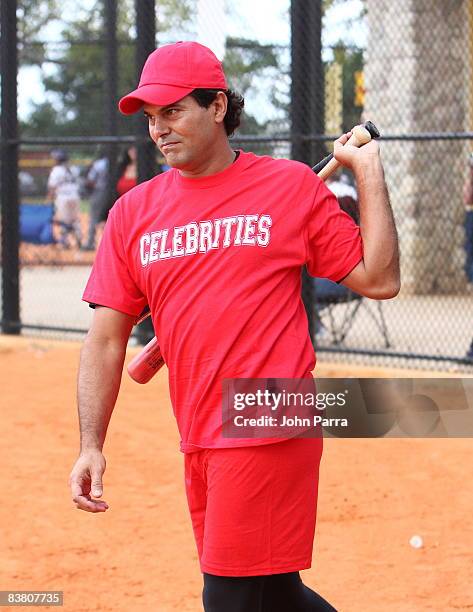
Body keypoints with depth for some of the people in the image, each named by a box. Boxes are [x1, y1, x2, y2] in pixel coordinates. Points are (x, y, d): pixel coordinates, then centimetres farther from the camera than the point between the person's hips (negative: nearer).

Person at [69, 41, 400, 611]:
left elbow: (378, 279, 2)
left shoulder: (293, 187, 1)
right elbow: (107, 338, 9)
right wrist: (91, 445, 1)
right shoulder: (132, 212, 10)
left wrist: (368, 173, 0)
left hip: (270, 431, -5)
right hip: (199, 444, 5)